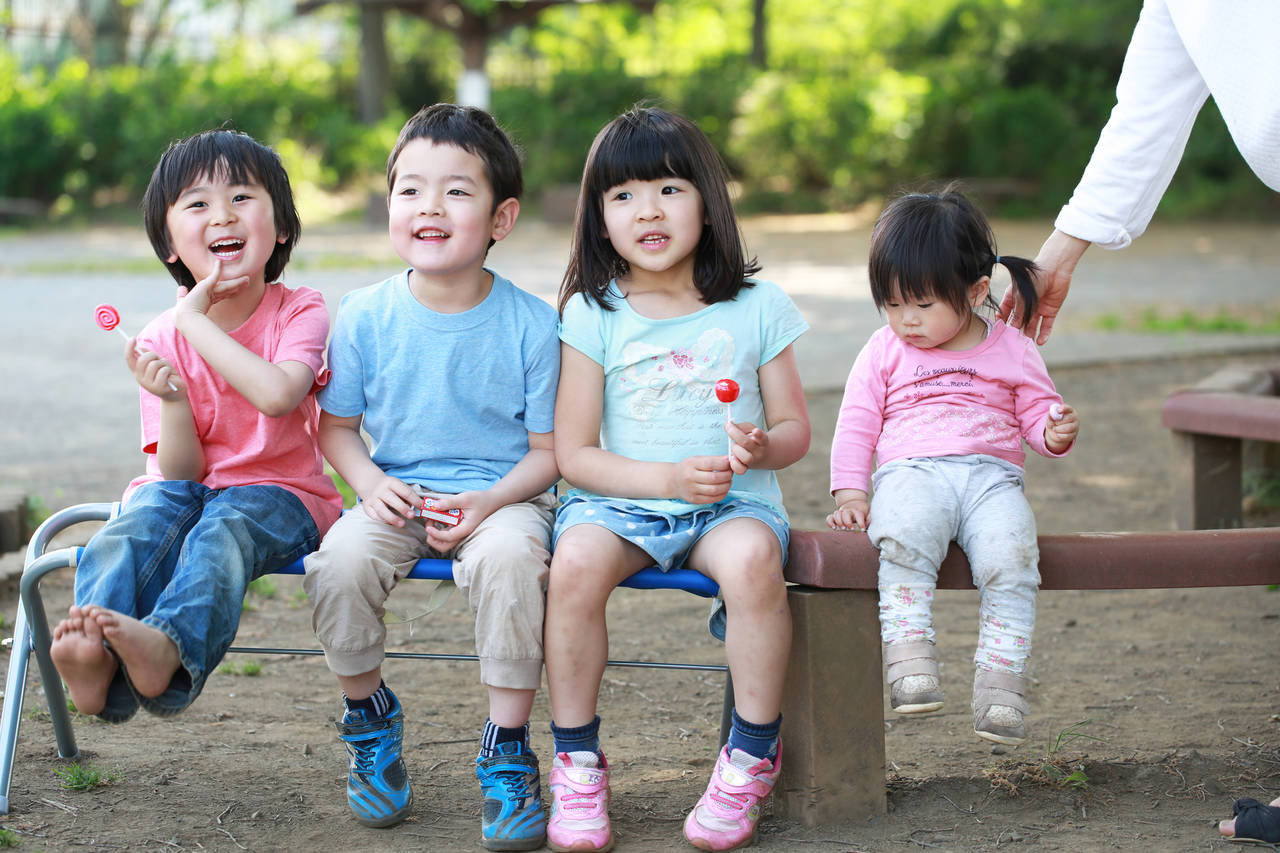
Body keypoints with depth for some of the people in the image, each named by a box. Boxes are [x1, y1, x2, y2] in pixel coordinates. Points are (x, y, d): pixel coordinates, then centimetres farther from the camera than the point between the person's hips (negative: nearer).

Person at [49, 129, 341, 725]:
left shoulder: (300, 313, -4)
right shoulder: (161, 340, 2)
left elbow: (276, 393, -28)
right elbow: (179, 469, -3)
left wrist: (195, 320, -20)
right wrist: (172, 400, -24)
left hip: (277, 492, -3)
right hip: (187, 489, 3)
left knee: (224, 527, -36)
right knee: (136, 525, -31)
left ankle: (168, 648, -61)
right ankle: (96, 661, -53)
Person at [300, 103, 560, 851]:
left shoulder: (530, 322, -6)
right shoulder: (366, 316, -1)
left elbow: (549, 449, -2)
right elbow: (337, 426, 9)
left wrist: (487, 502, -19)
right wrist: (373, 485, -11)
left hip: (502, 496, -2)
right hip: (398, 499, 2)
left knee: (509, 556, -36)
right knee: (342, 558, -29)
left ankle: (508, 749, -17)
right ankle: (369, 716, 1)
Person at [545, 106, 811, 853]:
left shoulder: (757, 307, 4)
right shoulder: (592, 315, 1)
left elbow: (795, 428, 8)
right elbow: (574, 454, -1)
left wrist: (762, 447, -16)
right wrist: (669, 478, -15)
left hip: (733, 503, 0)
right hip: (621, 500, 0)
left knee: (753, 559, -35)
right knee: (576, 561, -33)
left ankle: (752, 756, -16)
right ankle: (578, 763, -15)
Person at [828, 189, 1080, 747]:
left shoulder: (1011, 351, 14)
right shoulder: (884, 352, 15)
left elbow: (1038, 412, 17)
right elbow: (857, 424, 14)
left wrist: (1055, 433, -8)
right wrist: (849, 492, 1)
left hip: (992, 475, 0)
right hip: (911, 473, 0)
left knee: (1010, 554, -32)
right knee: (904, 539, -38)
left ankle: (1000, 679, -29)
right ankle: (908, 655, -39)